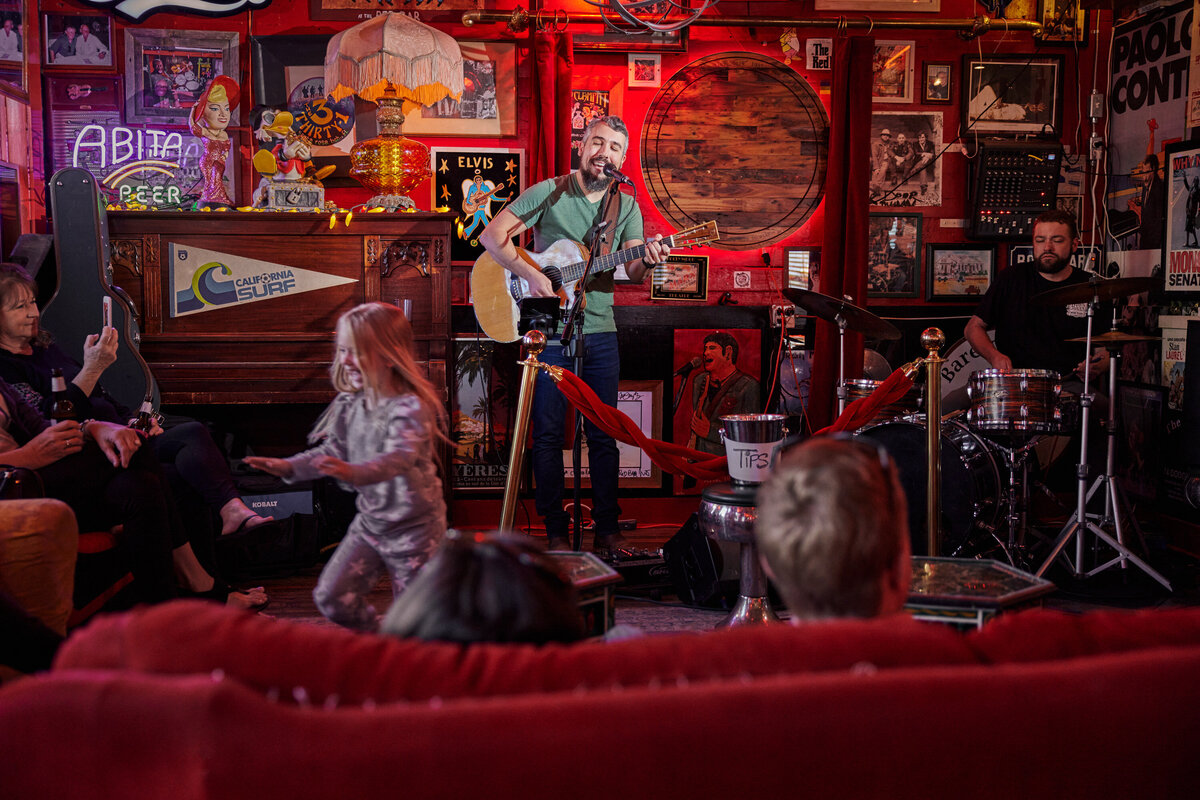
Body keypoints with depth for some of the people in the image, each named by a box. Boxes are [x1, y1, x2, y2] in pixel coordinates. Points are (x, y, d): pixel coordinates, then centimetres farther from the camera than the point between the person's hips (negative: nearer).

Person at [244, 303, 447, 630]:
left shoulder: (411, 407, -22)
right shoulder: (351, 404, 1)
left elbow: (398, 458, -38)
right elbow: (333, 451, 11)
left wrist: (353, 473, -55)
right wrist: (289, 466, -3)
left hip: (414, 526, -7)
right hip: (369, 520, 7)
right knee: (332, 597, 5)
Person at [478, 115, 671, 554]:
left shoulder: (626, 206, 9)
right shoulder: (548, 193, -3)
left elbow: (632, 272, 1)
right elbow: (491, 235, -7)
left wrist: (646, 260, -22)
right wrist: (531, 274, -19)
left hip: (600, 332, 3)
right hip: (548, 329, -3)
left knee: (604, 433, 7)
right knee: (548, 433, 2)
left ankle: (606, 529, 18)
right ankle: (555, 531, 13)